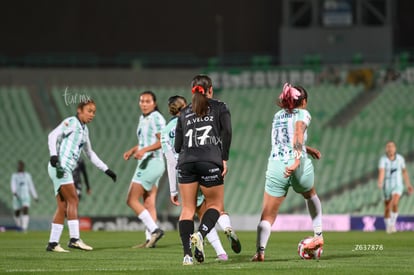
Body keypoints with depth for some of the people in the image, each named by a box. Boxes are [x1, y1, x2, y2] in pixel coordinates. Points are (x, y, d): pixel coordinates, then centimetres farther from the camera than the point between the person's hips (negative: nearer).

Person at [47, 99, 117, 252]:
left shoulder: (84, 129, 23)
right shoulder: (71, 122, -3)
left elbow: (89, 153, 32)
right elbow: (53, 135, -14)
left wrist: (106, 169, 30)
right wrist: (53, 154, -29)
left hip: (66, 169, 9)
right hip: (60, 166, -9)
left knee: (63, 207, 3)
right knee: (73, 200, -17)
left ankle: (53, 243, 2)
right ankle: (74, 239, -24)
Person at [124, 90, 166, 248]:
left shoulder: (156, 118, -11)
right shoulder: (143, 118, 17)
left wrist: (144, 150, -26)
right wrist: (132, 150, 10)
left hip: (152, 163, -10)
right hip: (146, 163, 10)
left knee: (132, 200, -9)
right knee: (149, 204, 4)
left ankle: (154, 230, -12)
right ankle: (150, 239, 1)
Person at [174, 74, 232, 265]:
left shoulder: (184, 113, 19)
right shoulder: (219, 107, 11)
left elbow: (177, 146, 17)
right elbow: (226, 132, -4)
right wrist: (224, 159, -1)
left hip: (186, 163, 3)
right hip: (210, 162, -3)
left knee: (187, 208, 6)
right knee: (215, 204, 11)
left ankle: (187, 253, -7)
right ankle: (200, 234, -17)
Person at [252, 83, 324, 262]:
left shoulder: (277, 116, 22)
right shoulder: (302, 114, 6)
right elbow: (298, 134, -13)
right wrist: (297, 160, -24)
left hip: (276, 165, 2)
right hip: (299, 167, -2)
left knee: (268, 214, 0)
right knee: (310, 195, 31)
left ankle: (260, 251, -18)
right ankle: (318, 235, 35)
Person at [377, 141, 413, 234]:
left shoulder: (400, 158, -5)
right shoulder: (383, 159, -14)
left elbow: (404, 171, 11)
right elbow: (381, 171, -30)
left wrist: (408, 185, 14)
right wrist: (380, 183, -49)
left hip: (397, 186, 0)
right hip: (387, 187, 0)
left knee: (394, 204, -25)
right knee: (387, 209, 9)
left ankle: (393, 223, -4)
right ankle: (388, 227, 33)